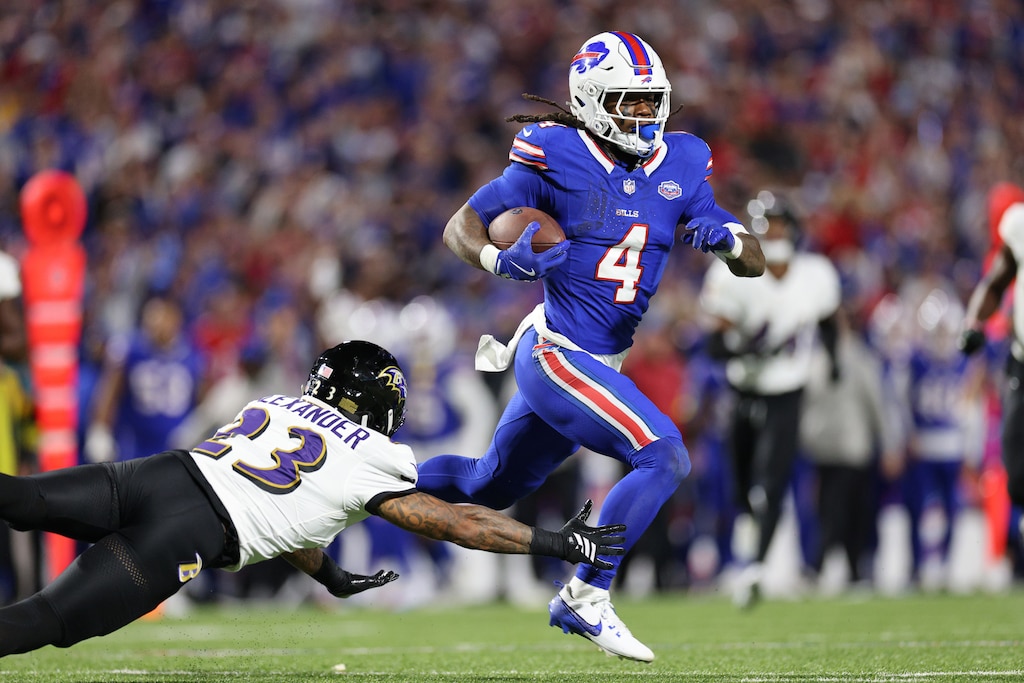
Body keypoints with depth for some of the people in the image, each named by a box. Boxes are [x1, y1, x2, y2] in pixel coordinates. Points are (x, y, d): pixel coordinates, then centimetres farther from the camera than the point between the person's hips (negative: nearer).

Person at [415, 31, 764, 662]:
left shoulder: (680, 168, 5)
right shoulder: (556, 159, -10)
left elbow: (754, 264, 6)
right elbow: (461, 228, -3)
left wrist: (728, 239, -17)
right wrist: (500, 259, -24)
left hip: (600, 365, 7)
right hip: (556, 355, -7)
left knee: (490, 486, 20)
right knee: (664, 457, -21)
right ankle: (585, 598, -13)